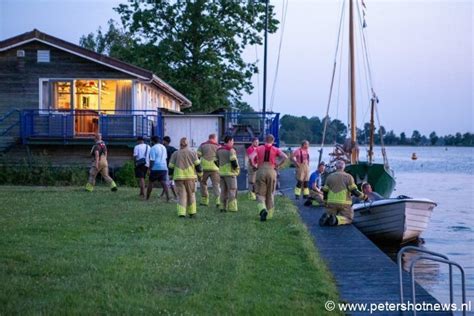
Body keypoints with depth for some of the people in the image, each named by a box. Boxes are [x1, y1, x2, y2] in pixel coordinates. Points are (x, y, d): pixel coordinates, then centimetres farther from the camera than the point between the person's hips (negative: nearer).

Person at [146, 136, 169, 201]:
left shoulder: (153, 148, -9)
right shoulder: (163, 147, 15)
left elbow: (152, 160, -13)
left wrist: (150, 168, -9)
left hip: (156, 168, -6)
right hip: (164, 168, 6)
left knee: (151, 183, 7)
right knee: (163, 183, 0)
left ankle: (147, 198, 15)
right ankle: (168, 198, -13)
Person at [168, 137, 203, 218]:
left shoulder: (175, 154, 3)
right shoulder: (192, 153, 1)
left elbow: (171, 166, 4)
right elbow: (197, 165, -1)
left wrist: (170, 175, 18)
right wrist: (200, 174, 11)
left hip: (179, 177, 0)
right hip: (190, 177, 0)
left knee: (181, 194, -1)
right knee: (191, 194, 12)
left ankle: (181, 213, -12)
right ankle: (191, 212, 16)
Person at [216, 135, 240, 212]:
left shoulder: (219, 150, 12)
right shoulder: (231, 150, -11)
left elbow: (216, 161, 14)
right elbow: (233, 161, -20)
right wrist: (237, 168, -5)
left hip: (222, 172, 7)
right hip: (230, 173, -7)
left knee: (223, 190, 12)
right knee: (232, 190, -2)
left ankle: (223, 207, 11)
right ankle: (232, 207, -3)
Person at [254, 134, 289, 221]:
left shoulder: (259, 148, 6)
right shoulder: (276, 149, 7)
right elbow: (285, 157, -7)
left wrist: (254, 166, 8)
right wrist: (278, 166, 3)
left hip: (261, 171, -1)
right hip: (271, 171, 1)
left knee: (260, 194, 3)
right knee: (270, 194, 14)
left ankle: (263, 209, -23)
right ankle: (269, 214, 18)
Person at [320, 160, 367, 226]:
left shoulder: (330, 177, 10)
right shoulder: (348, 177, 0)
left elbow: (325, 191, 14)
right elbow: (354, 191, -6)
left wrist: (325, 201, 29)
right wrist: (363, 196, 9)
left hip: (331, 203, 3)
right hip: (344, 203, -3)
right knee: (348, 218, 5)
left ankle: (326, 217, -21)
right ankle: (336, 220, -25)